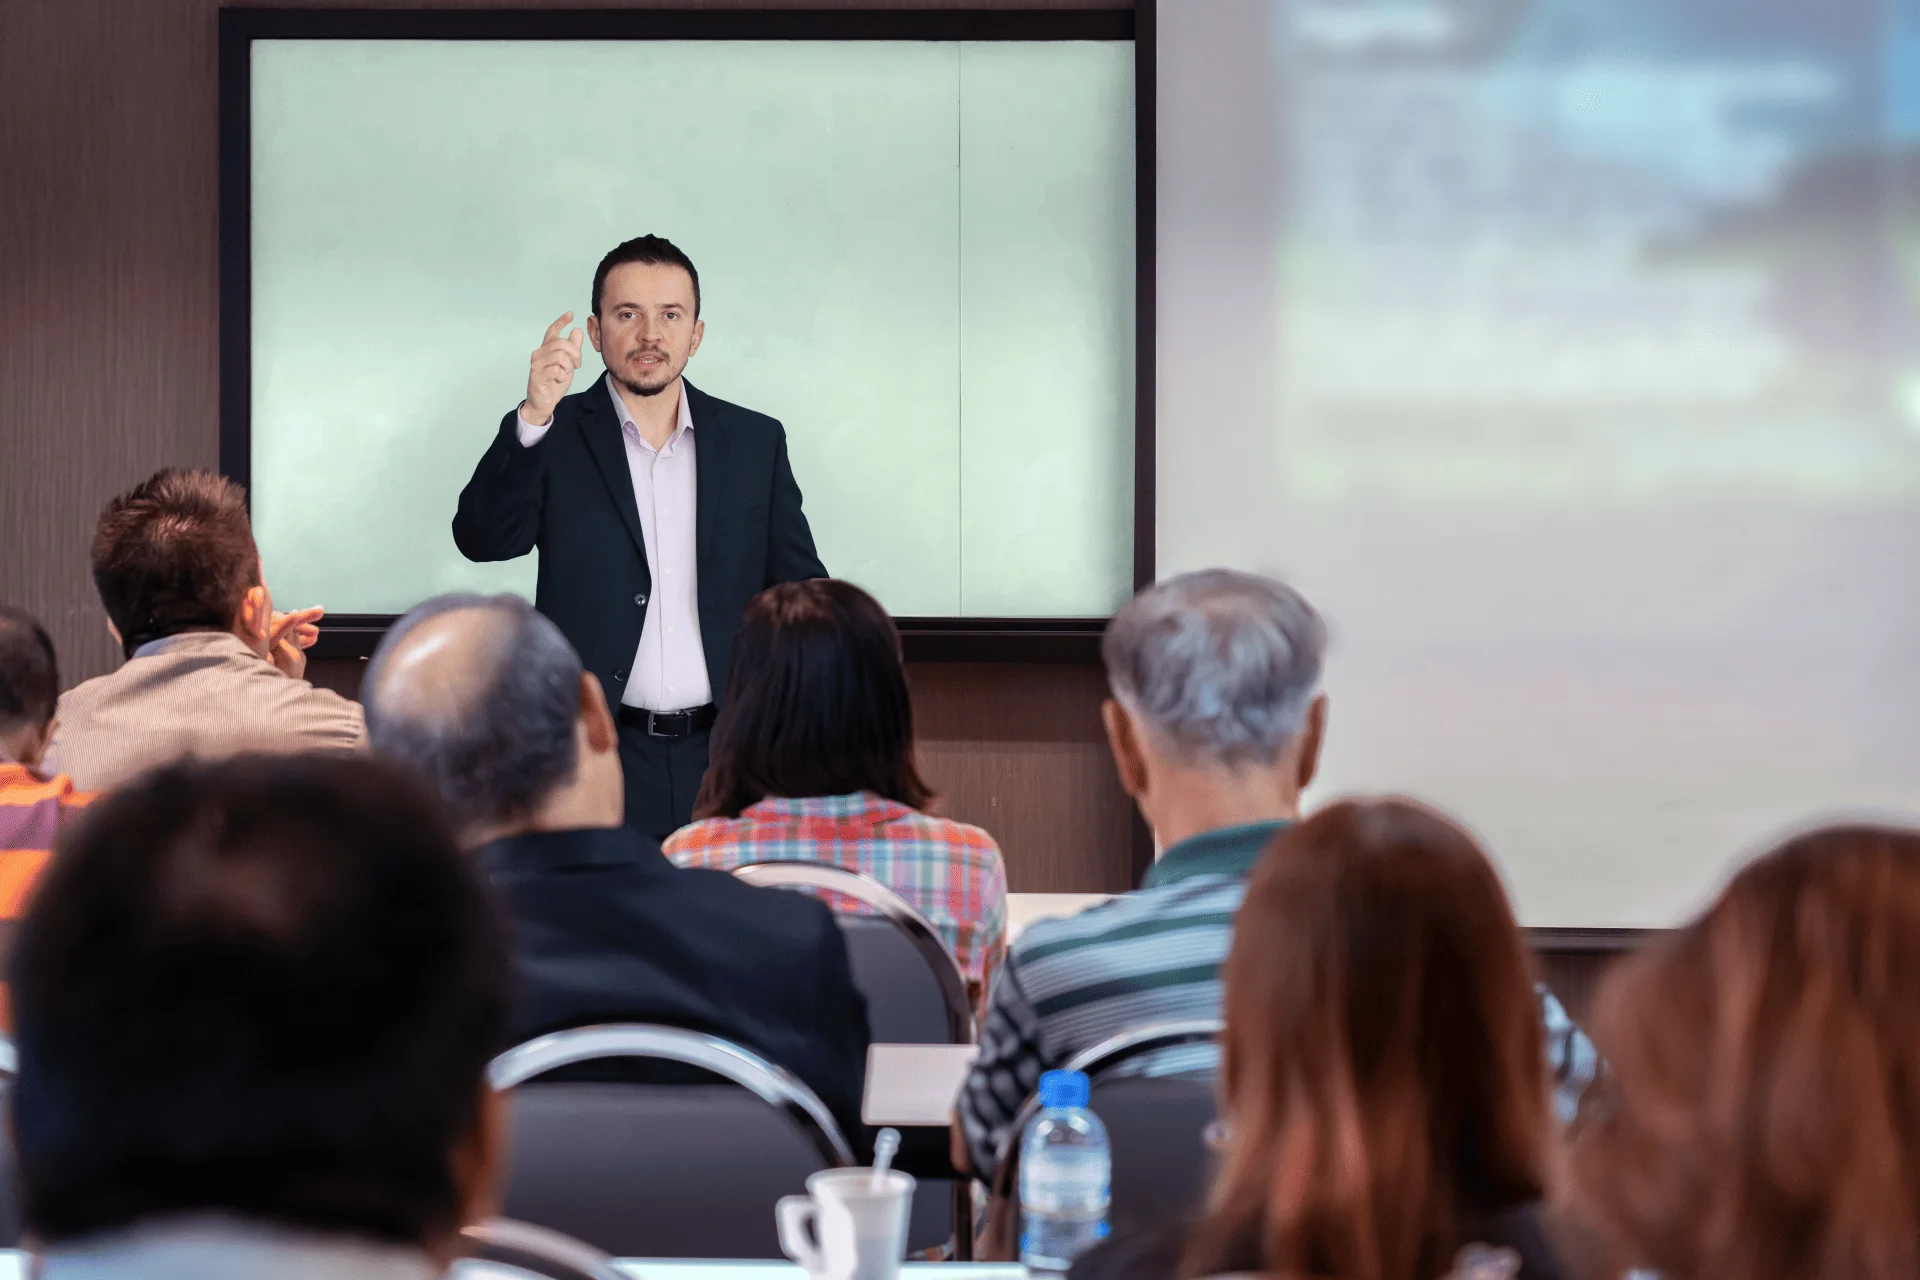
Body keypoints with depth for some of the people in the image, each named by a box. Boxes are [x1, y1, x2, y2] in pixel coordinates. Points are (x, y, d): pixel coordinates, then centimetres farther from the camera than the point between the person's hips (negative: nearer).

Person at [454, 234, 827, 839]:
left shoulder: (755, 441, 11)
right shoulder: (555, 436, 5)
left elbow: (801, 592, 14)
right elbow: (482, 539, -11)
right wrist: (533, 418, -24)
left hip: (726, 762, 2)